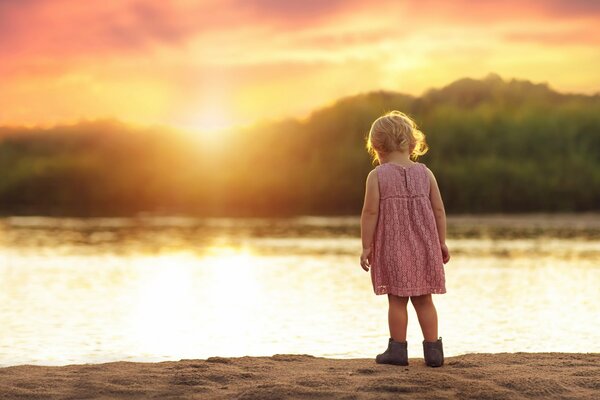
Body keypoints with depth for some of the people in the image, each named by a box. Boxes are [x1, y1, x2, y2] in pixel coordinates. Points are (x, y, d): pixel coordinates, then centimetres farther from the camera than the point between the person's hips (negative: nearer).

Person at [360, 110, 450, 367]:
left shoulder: (377, 176, -6)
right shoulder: (425, 173, 4)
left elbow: (370, 213, -10)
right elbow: (439, 210, 4)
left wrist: (366, 246, -4)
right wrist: (442, 242, 13)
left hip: (392, 246, -3)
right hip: (424, 246, 3)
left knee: (397, 299, 2)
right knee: (424, 299, 9)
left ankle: (398, 349, 4)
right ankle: (433, 350, 8)